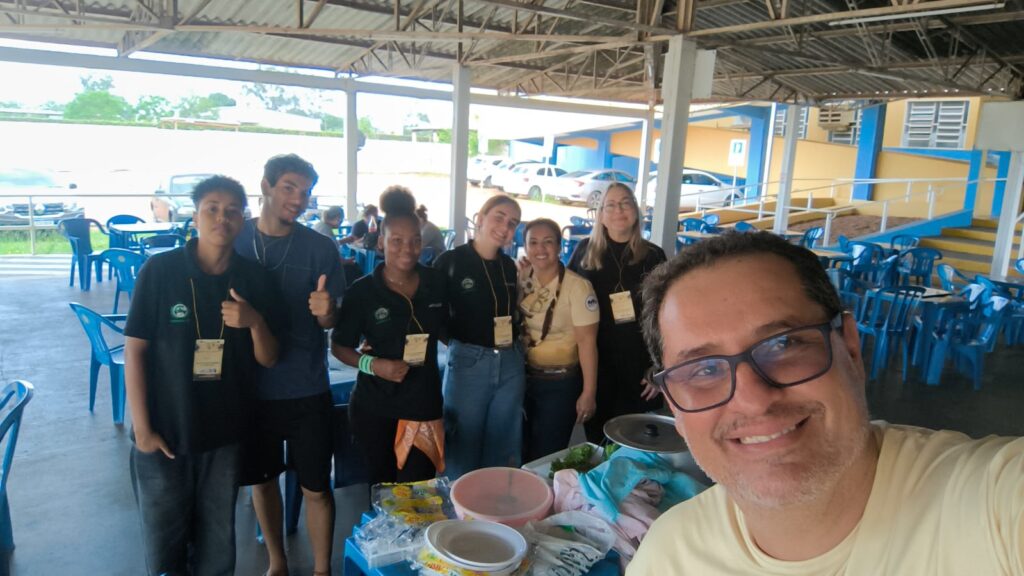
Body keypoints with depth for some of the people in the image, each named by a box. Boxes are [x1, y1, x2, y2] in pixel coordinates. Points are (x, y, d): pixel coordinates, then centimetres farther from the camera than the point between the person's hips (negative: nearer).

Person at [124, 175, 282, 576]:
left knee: (217, 543, 16)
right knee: (164, 542, 13)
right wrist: (142, 428, -7)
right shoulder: (160, 270, -10)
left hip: (224, 432, 2)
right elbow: (135, 350, -7)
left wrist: (255, 322, -21)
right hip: (163, 430, -2)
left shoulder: (255, 280, -4)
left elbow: (268, 359, 0)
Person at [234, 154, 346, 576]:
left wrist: (325, 311, -24)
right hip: (251, 386, 2)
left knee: (316, 488, 5)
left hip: (307, 390, -2)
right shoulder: (234, 241, -3)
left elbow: (330, 323, -3)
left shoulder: (321, 249, -7)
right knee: (263, 480, 18)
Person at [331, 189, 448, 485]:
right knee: (382, 487, 16)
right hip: (374, 409, -1)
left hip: (424, 404, 1)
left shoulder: (436, 282, -1)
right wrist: (372, 365, -19)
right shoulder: (362, 291, -8)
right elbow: (339, 346, -2)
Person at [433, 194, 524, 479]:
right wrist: (458, 342, -11)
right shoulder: (450, 261, -8)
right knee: (464, 450, 8)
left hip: (511, 365, 5)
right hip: (468, 363, -5)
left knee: (503, 453, 15)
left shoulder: (511, 267, 9)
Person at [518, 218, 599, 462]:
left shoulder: (577, 286, -17)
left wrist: (589, 392, -16)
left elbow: (587, 341, -16)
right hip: (522, 377, 5)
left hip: (559, 384, -4)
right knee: (518, 453, 15)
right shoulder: (520, 278, -1)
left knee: (545, 458, 8)